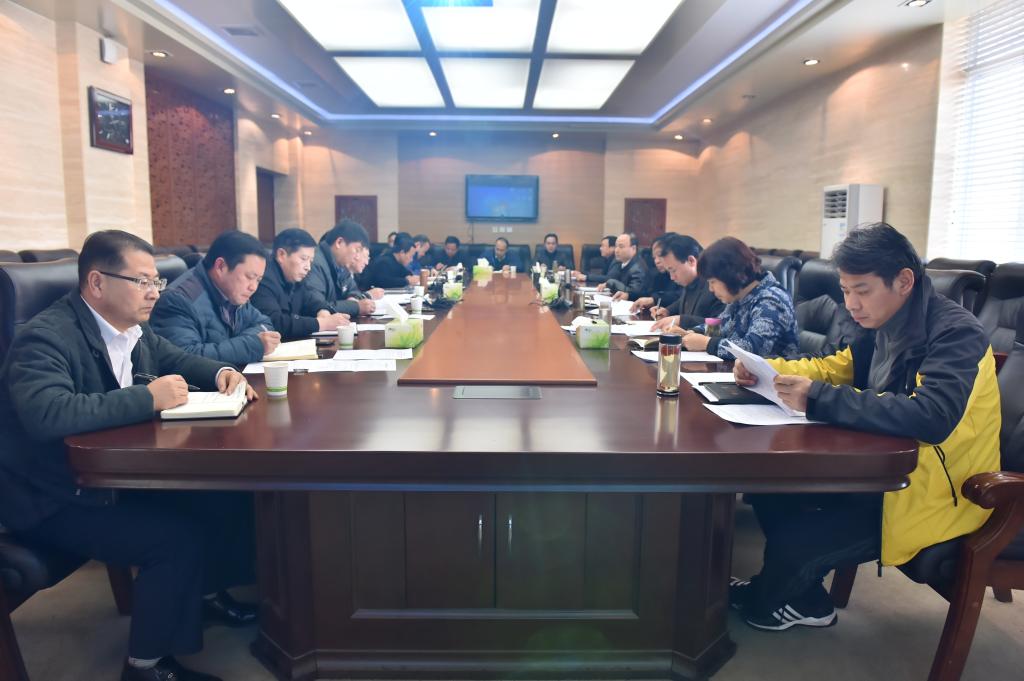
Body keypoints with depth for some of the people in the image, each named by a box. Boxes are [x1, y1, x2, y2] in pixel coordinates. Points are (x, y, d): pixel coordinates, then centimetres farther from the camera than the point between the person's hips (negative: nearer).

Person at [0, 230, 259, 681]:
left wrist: (222, 372, -4)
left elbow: (178, 360, 17)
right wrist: (148, 398, -36)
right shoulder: (46, 336, -23)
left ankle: (209, 590, 23)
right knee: (179, 538, -25)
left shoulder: (132, 327, 1)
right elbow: (46, 413, -40)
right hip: (56, 500, -8)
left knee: (227, 498, -4)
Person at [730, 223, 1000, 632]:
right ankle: (803, 600, 20)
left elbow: (932, 418, -37)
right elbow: (833, 369, 14)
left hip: (933, 493, -8)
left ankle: (764, 601, 18)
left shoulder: (955, 333, -21)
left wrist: (818, 399, -37)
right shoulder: (888, 324, 4)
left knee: (793, 540, -19)